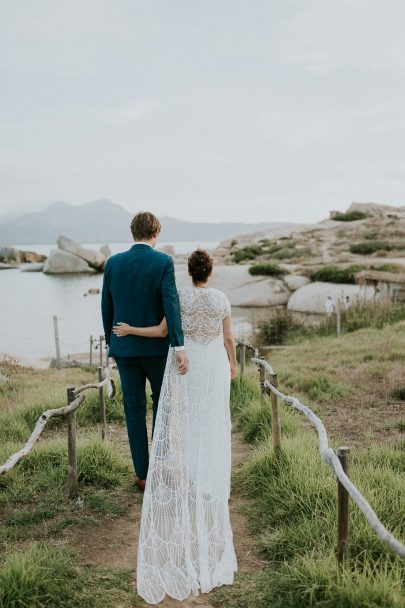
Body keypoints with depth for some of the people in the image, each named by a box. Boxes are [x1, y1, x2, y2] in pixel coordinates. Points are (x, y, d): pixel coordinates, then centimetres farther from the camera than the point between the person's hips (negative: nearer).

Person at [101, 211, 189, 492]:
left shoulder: (113, 262, 0)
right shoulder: (164, 262, -10)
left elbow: (106, 307, 5)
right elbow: (171, 304, -21)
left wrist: (111, 342, 17)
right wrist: (179, 346, -24)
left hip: (124, 346, 2)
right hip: (156, 345, -2)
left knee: (134, 408, 8)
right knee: (163, 400, 18)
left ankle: (143, 475, 13)